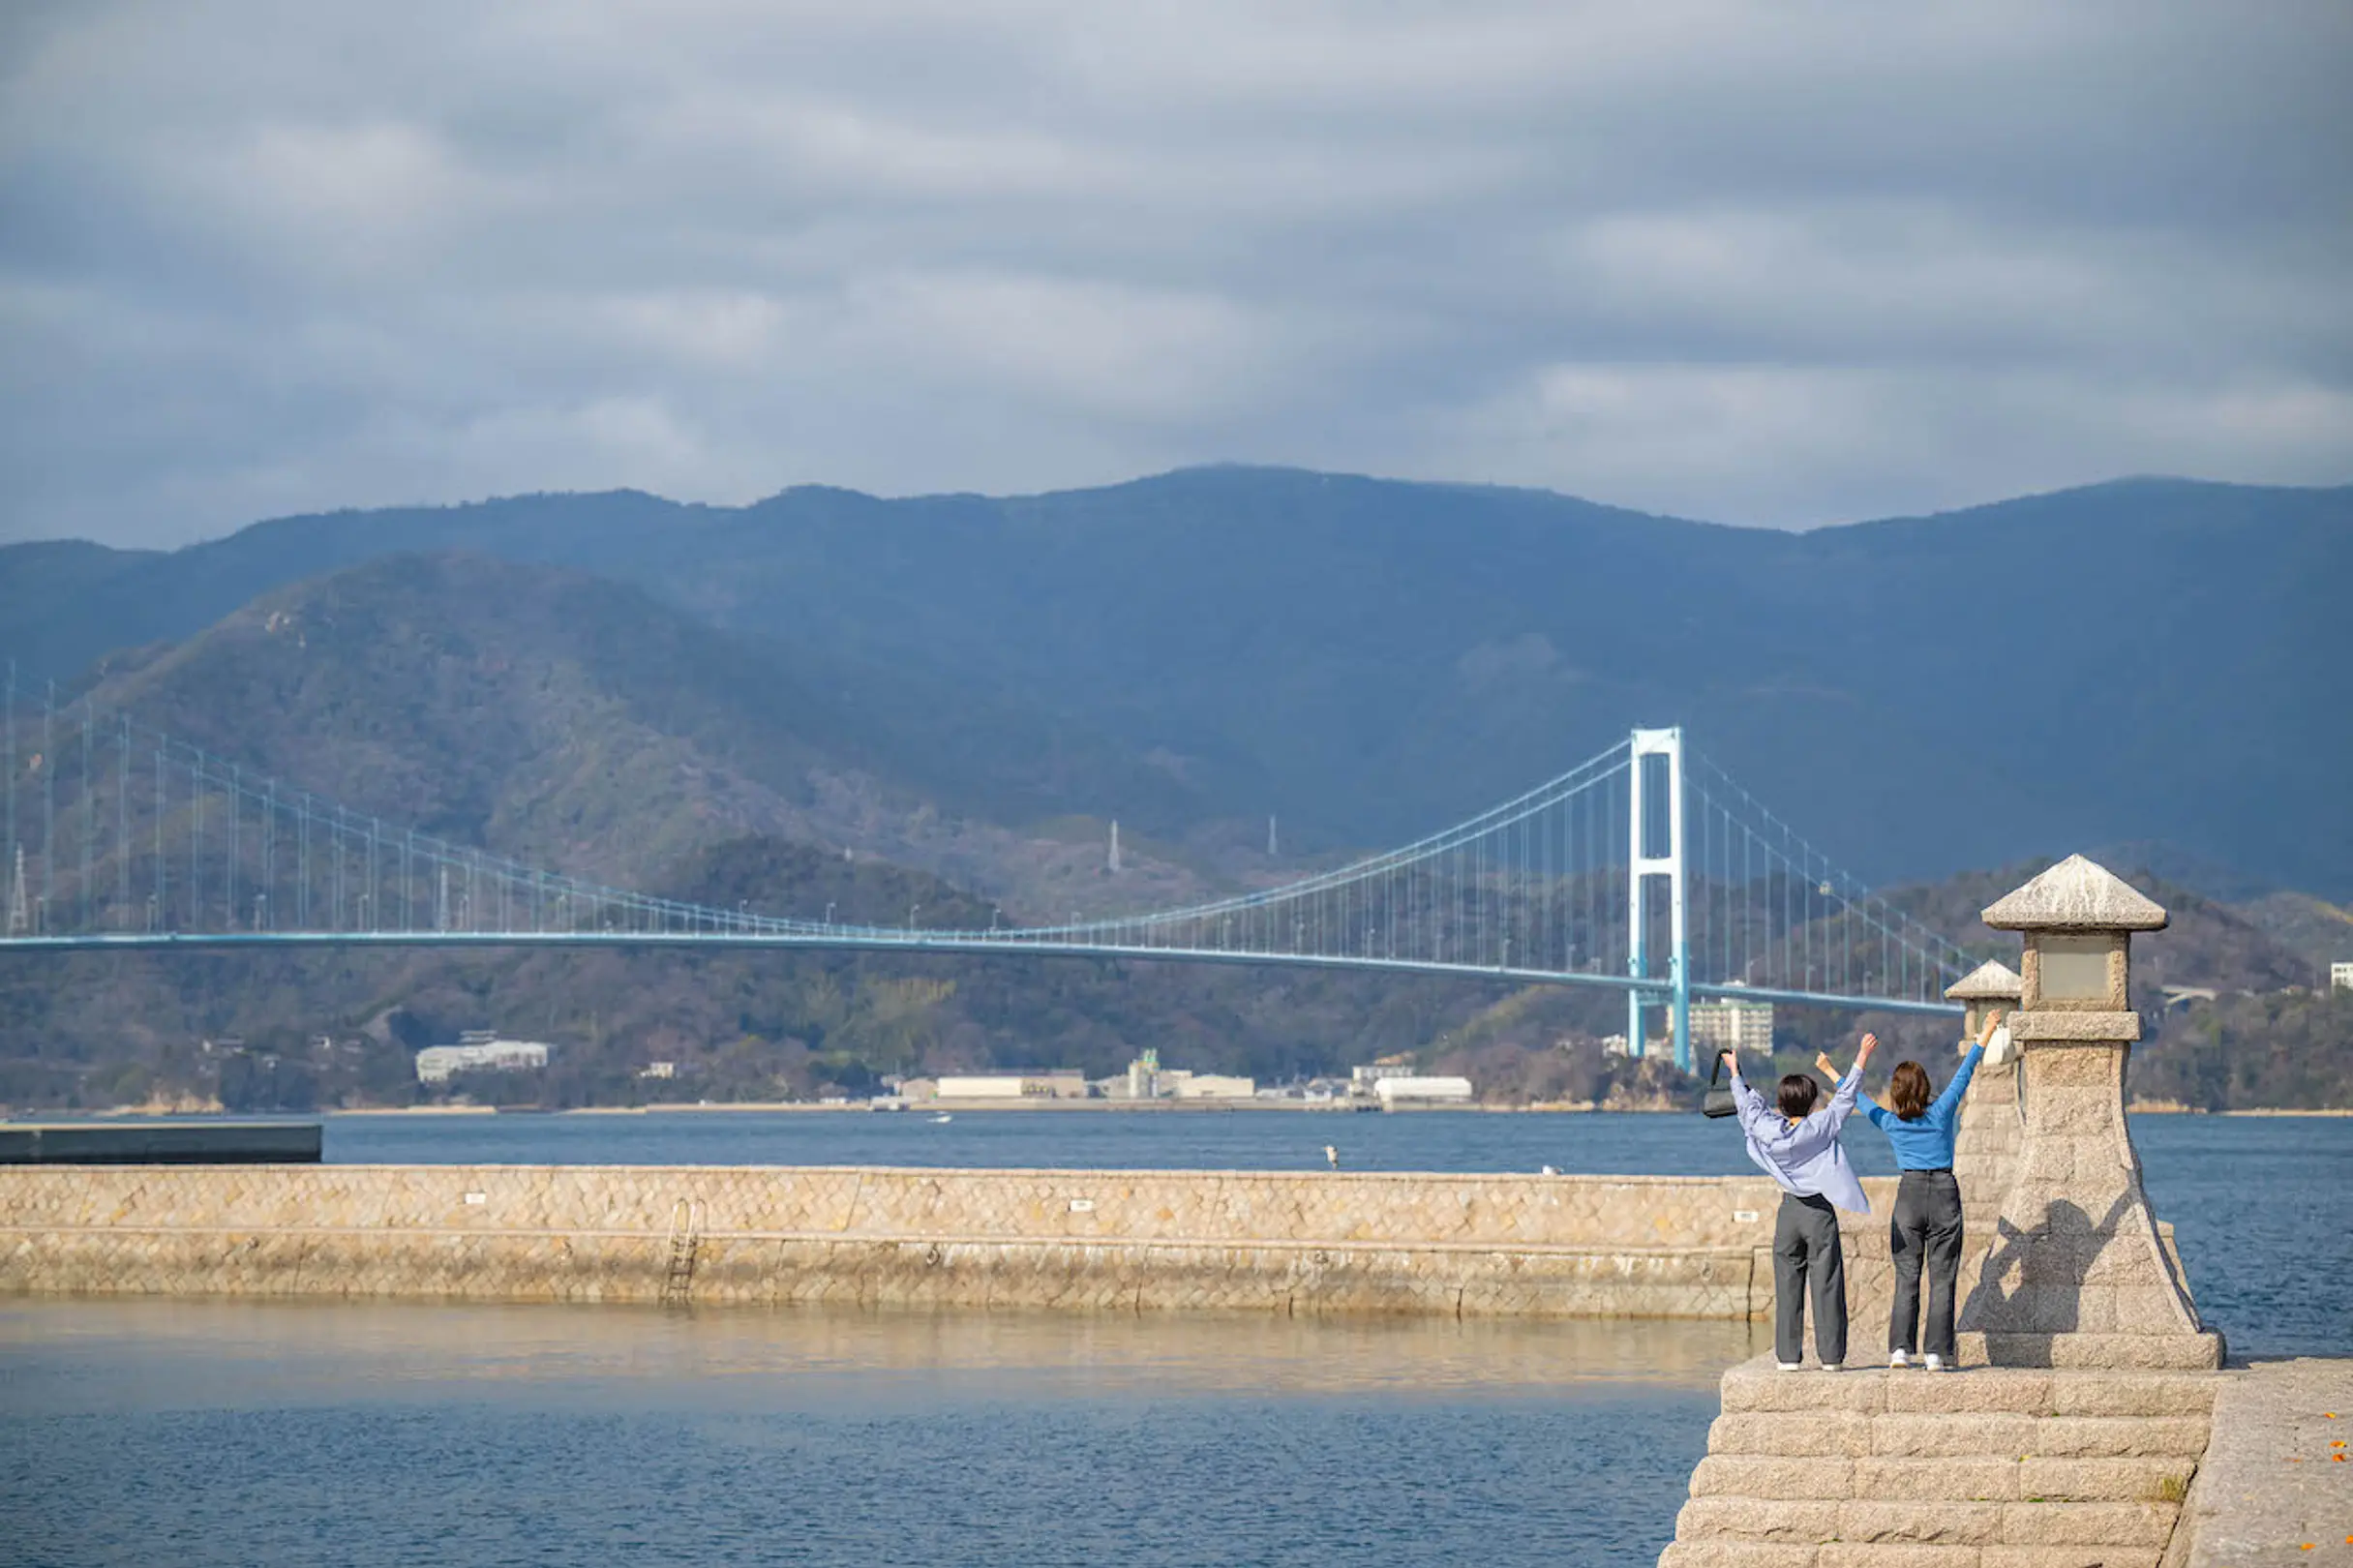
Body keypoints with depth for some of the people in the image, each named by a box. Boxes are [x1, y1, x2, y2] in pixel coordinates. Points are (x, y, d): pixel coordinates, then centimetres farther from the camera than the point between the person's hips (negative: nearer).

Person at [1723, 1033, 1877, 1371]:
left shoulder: (1767, 1129, -4)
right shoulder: (1820, 1127, -11)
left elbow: (1748, 1103, 12)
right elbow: (1844, 1098, -5)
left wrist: (1735, 1072, 28)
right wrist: (1862, 1060, 3)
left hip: (1789, 1211, 3)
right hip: (1821, 1214, -3)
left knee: (1788, 1285, 6)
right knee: (1826, 1284, 0)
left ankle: (1788, 1355, 4)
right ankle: (1831, 1356, -1)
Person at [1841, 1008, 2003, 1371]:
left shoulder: (1890, 1123, 0)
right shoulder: (1942, 1112, -5)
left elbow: (1859, 1099, 15)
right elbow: (1963, 1076, 3)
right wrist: (1983, 1040, 13)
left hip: (1909, 1194, 1)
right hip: (1945, 1194, -1)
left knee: (1906, 1277, 5)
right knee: (1942, 1279, 1)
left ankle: (1900, 1348, -4)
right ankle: (1937, 1353, -3)